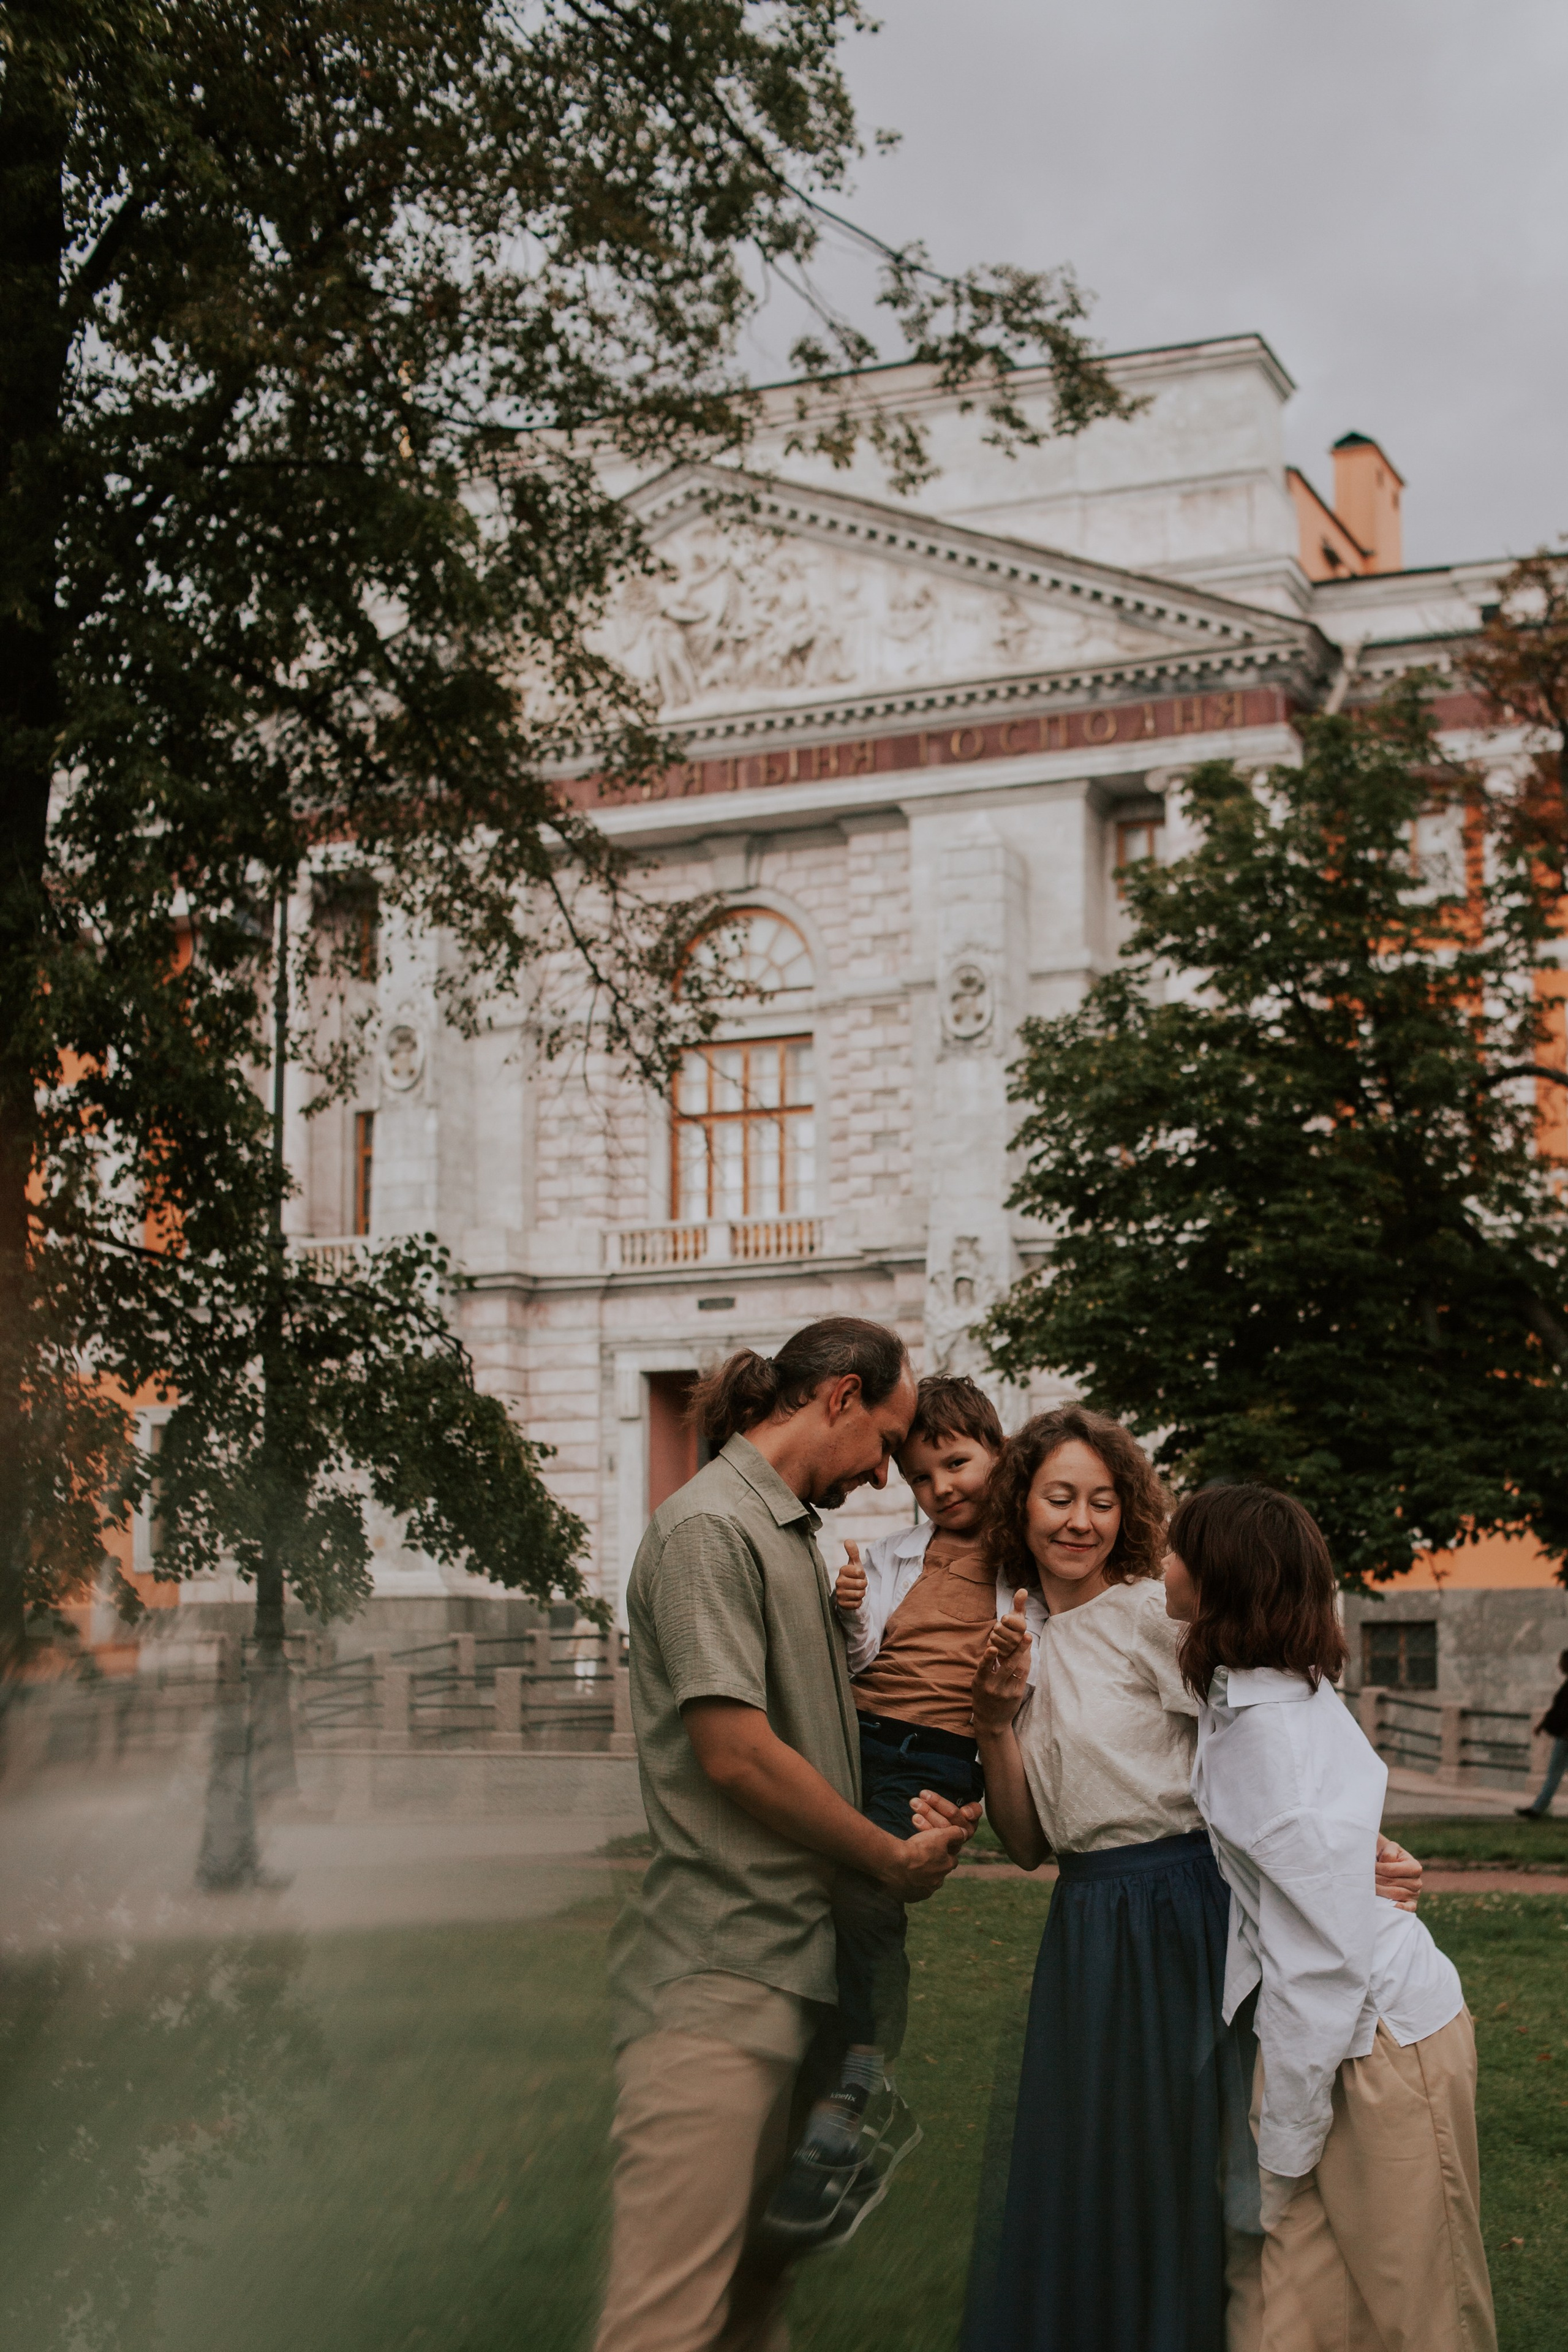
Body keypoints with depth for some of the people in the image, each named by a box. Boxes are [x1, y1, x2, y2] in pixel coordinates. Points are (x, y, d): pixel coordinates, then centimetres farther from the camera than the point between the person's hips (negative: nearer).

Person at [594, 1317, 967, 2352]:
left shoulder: (792, 1532, 19)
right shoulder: (710, 1527, -12)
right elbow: (735, 1753, -17)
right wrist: (893, 1857, -6)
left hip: (792, 1963, 10)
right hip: (719, 1974, -10)